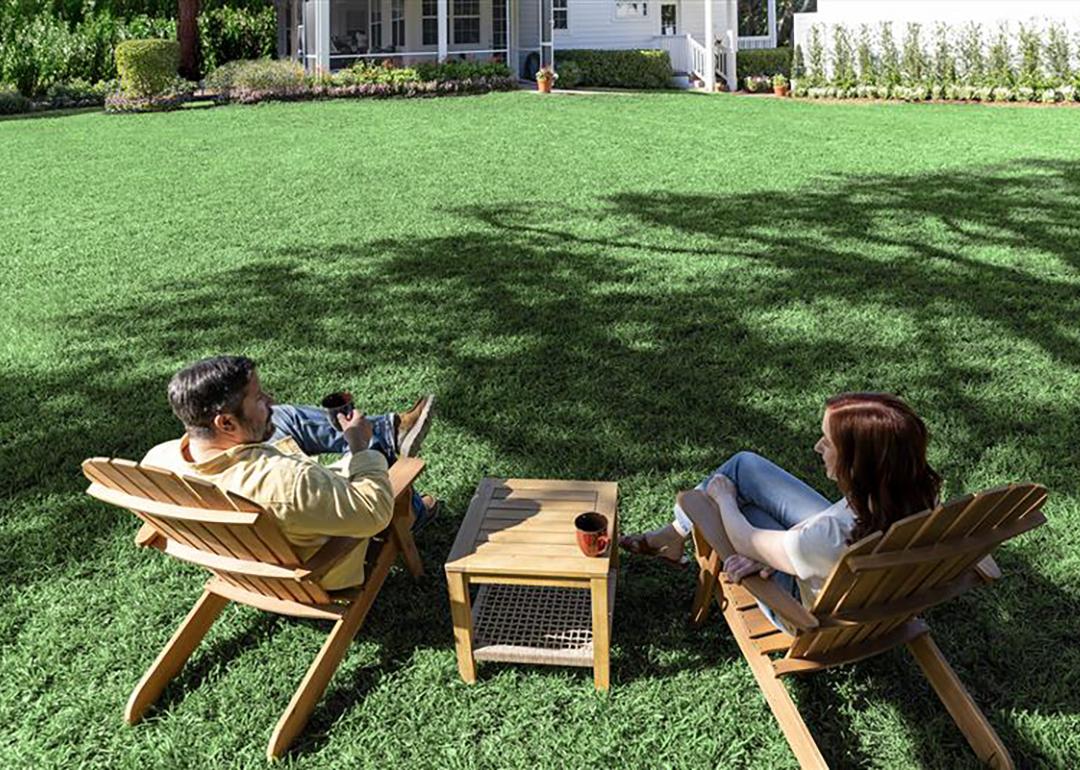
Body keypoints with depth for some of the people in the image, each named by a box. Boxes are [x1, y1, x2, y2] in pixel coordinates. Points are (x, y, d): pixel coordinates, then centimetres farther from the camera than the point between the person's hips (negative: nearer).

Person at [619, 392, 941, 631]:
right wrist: (769, 552, -17)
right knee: (744, 465, 9)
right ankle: (672, 535, 35)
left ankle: (673, 537, 42)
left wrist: (723, 494, -4)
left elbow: (745, 542, -24)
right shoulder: (916, 495, -27)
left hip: (813, 610, -6)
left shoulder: (834, 538, -46)